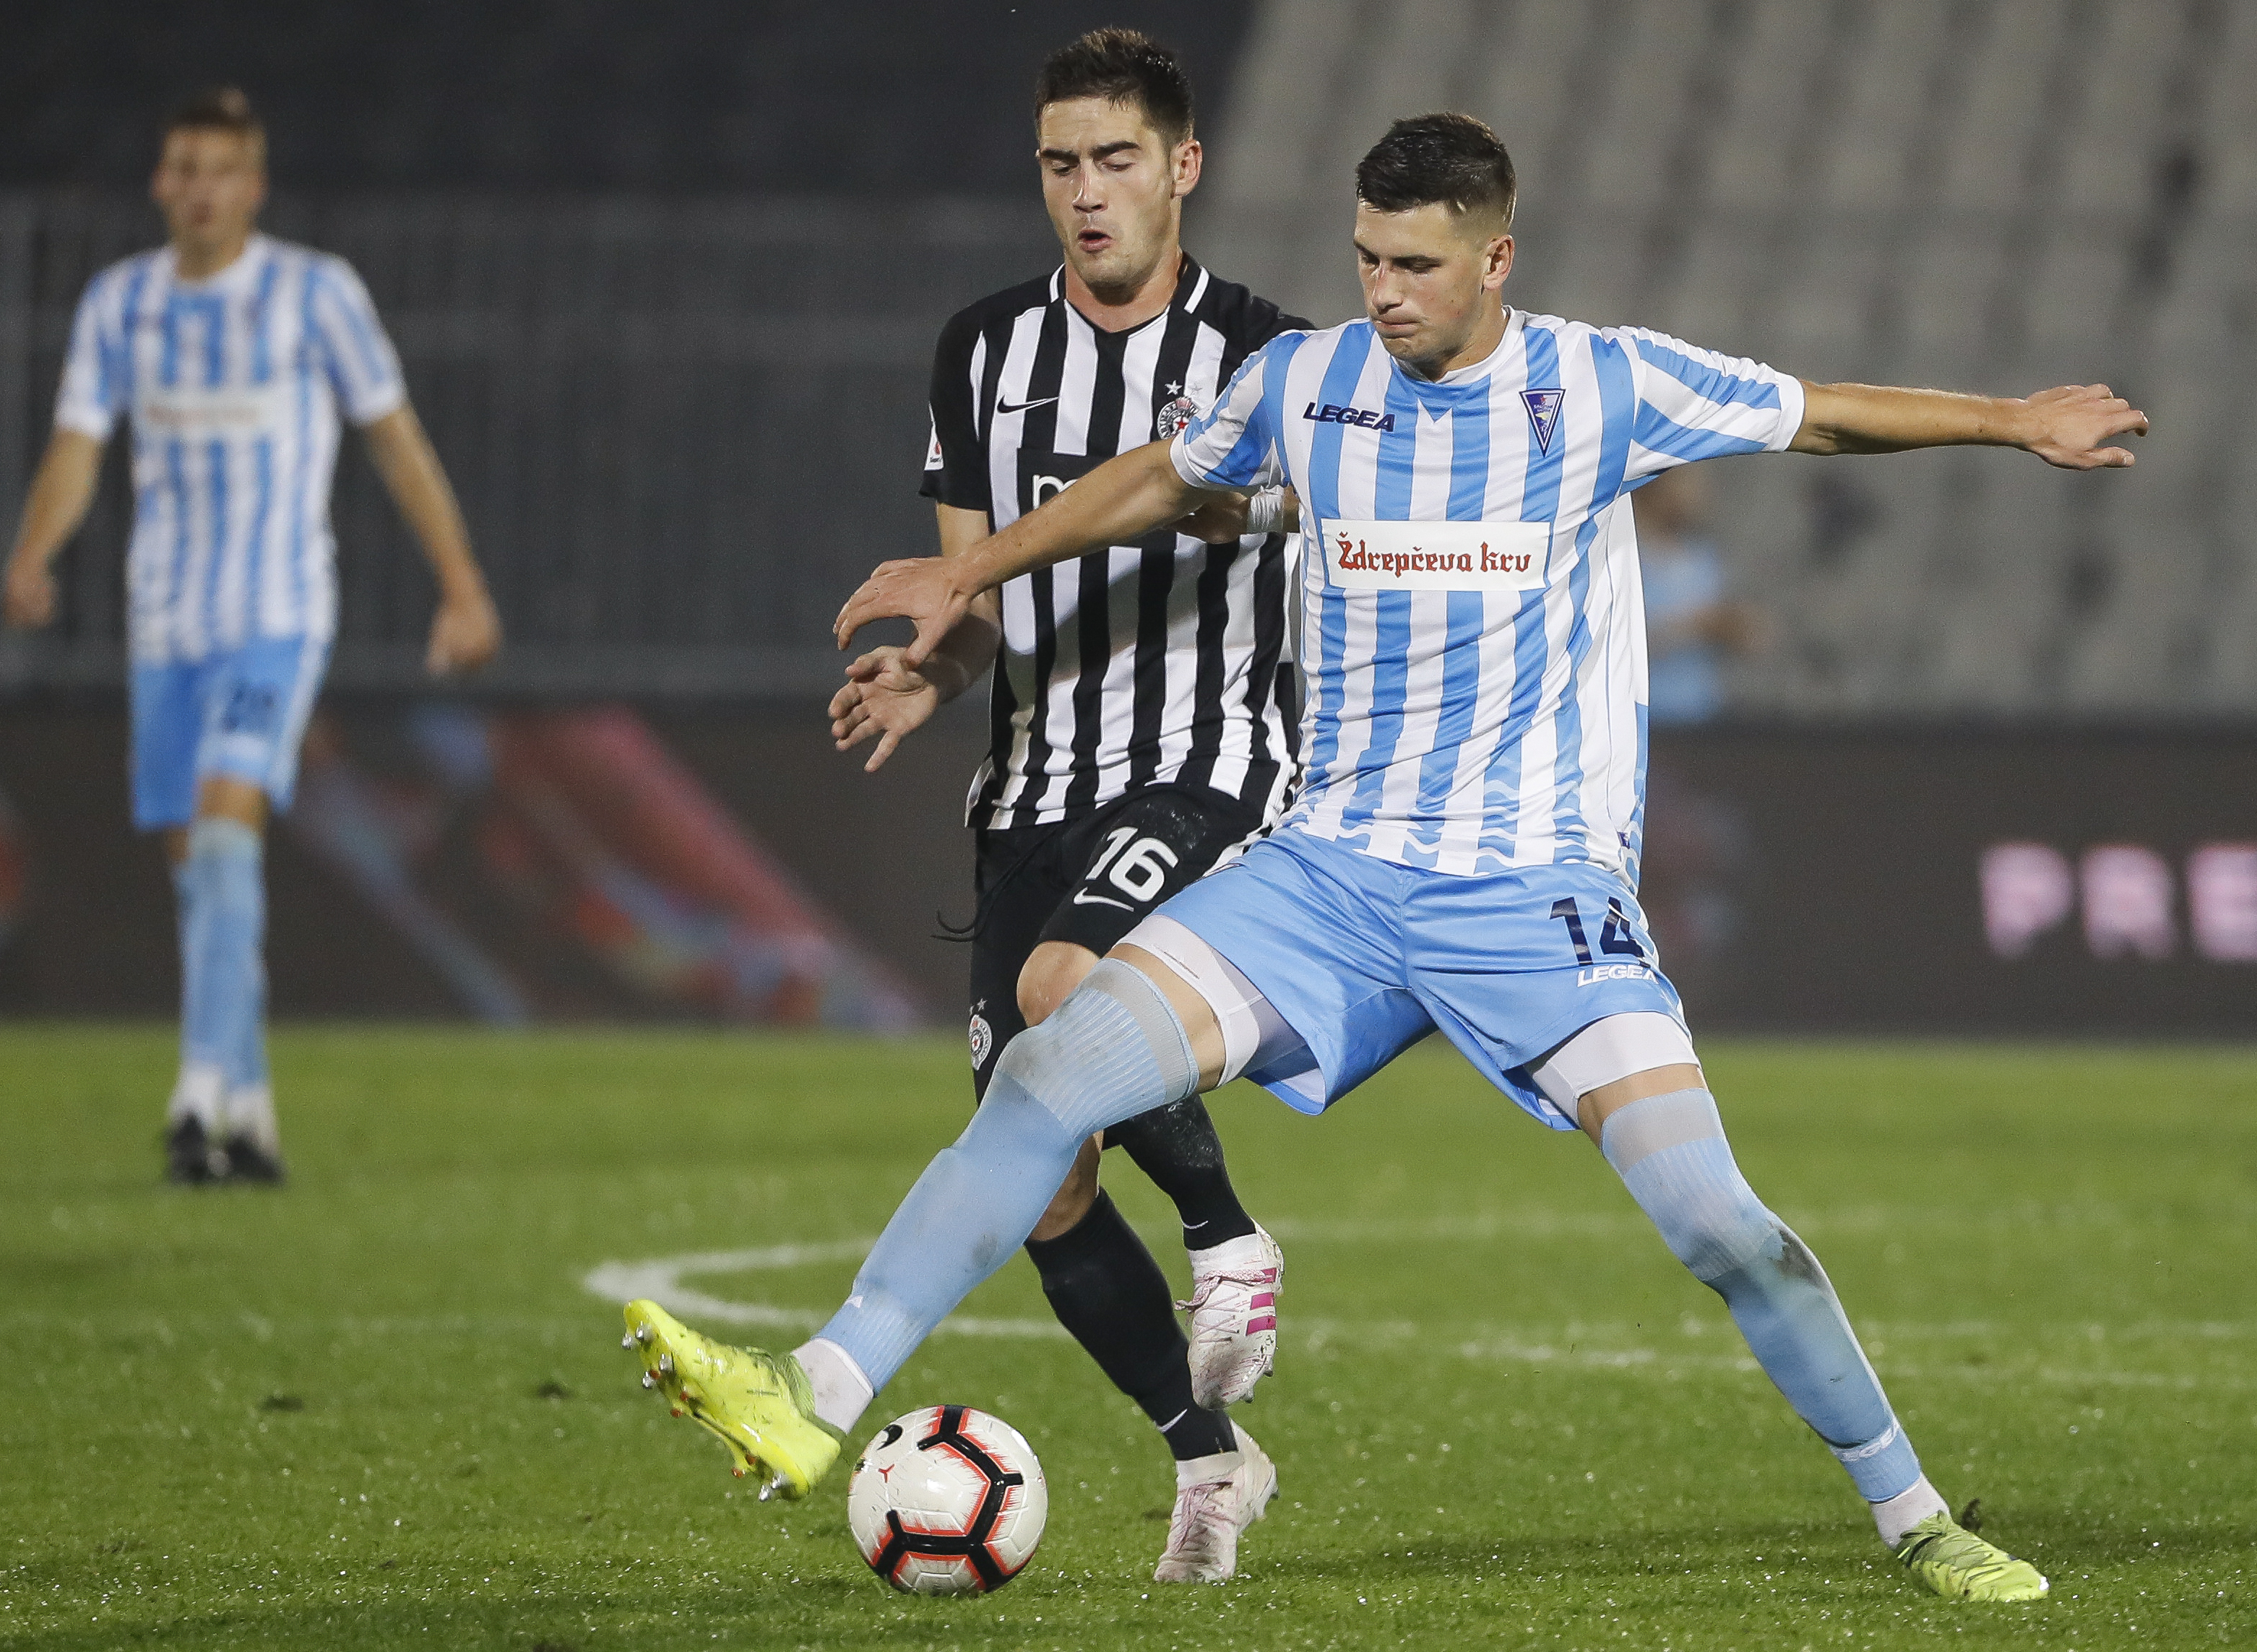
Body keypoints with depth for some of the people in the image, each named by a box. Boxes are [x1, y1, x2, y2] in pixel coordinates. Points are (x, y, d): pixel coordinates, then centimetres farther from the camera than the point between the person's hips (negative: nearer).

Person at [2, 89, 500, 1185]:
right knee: (193, 864, 7)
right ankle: (247, 1113, 18)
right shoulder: (117, 304, 7)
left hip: (278, 614, -5)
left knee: (227, 829, -22)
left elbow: (395, 436, 3)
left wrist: (462, 588, 2)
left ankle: (204, 1094, -28)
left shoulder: (315, 293, -3)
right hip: (164, 621, 5)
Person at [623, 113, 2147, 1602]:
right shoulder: (1304, 382, 4)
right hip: (1338, 867, 3)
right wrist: (972, 575, 27)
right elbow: (1165, 478, 23)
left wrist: (2016, 420, 7)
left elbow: (1819, 413, 10)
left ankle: (1916, 1519, 1)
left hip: (1540, 888, -3)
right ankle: (819, 1396, -15)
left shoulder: (1605, 386, -4)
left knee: (1707, 1216, -17)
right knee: (1053, 1073, -14)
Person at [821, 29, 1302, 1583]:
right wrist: (931, 671, -6)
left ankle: (1229, 1243, -13)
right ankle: (1210, 1458, 19)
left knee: (1060, 987, -36)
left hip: (1210, 772, -5)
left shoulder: (1268, 358, -3)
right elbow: (976, 587, 13)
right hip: (1038, 791, 5)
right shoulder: (986, 352, 9)